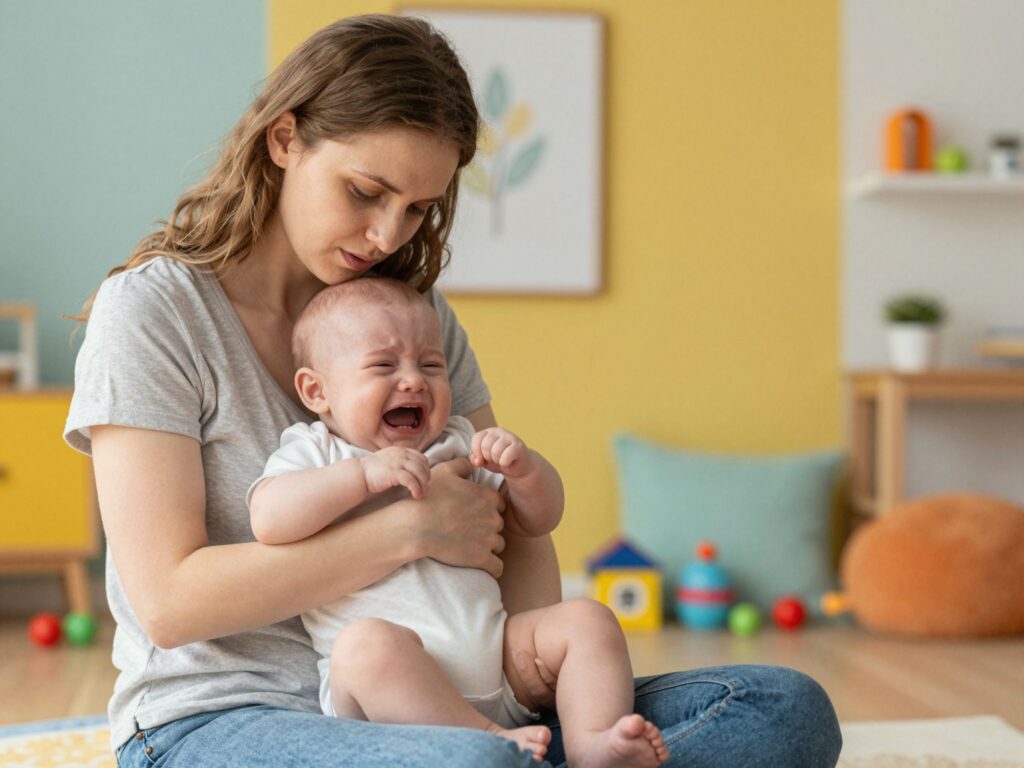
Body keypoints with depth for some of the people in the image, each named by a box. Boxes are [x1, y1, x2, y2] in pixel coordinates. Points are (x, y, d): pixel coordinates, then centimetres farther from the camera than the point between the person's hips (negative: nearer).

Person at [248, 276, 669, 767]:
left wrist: (524, 467, 0)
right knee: (368, 643, -36)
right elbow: (268, 520, -13)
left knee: (586, 620, -10)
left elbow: (537, 520, 22)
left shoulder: (459, 447, 22)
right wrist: (365, 473, -19)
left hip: (494, 661, 5)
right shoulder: (312, 454, 8)